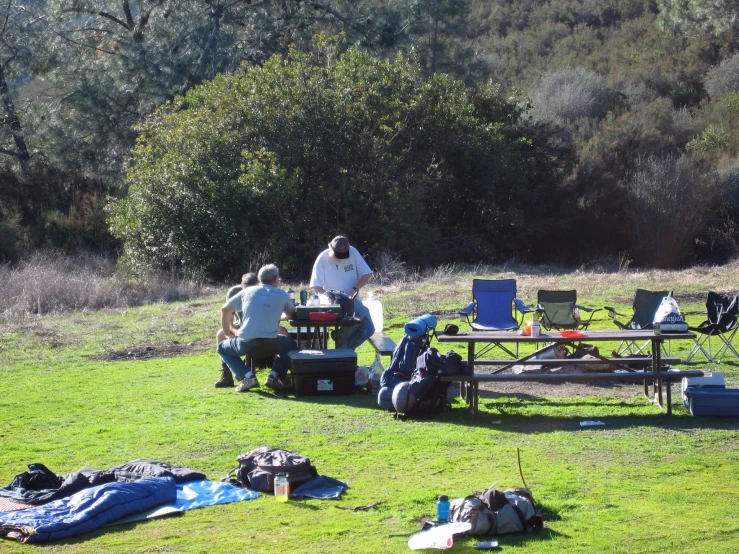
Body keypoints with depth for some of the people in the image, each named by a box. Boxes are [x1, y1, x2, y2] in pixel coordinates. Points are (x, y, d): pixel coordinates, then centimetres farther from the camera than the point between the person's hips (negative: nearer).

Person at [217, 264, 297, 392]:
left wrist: (227, 332, 30)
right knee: (291, 345, 31)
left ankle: (248, 376, 5)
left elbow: (225, 309, 17)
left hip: (245, 343, 0)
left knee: (222, 348, 28)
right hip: (271, 343, 0)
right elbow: (292, 314, 24)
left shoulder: (248, 291, 13)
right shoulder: (282, 295, 9)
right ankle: (274, 375, 7)